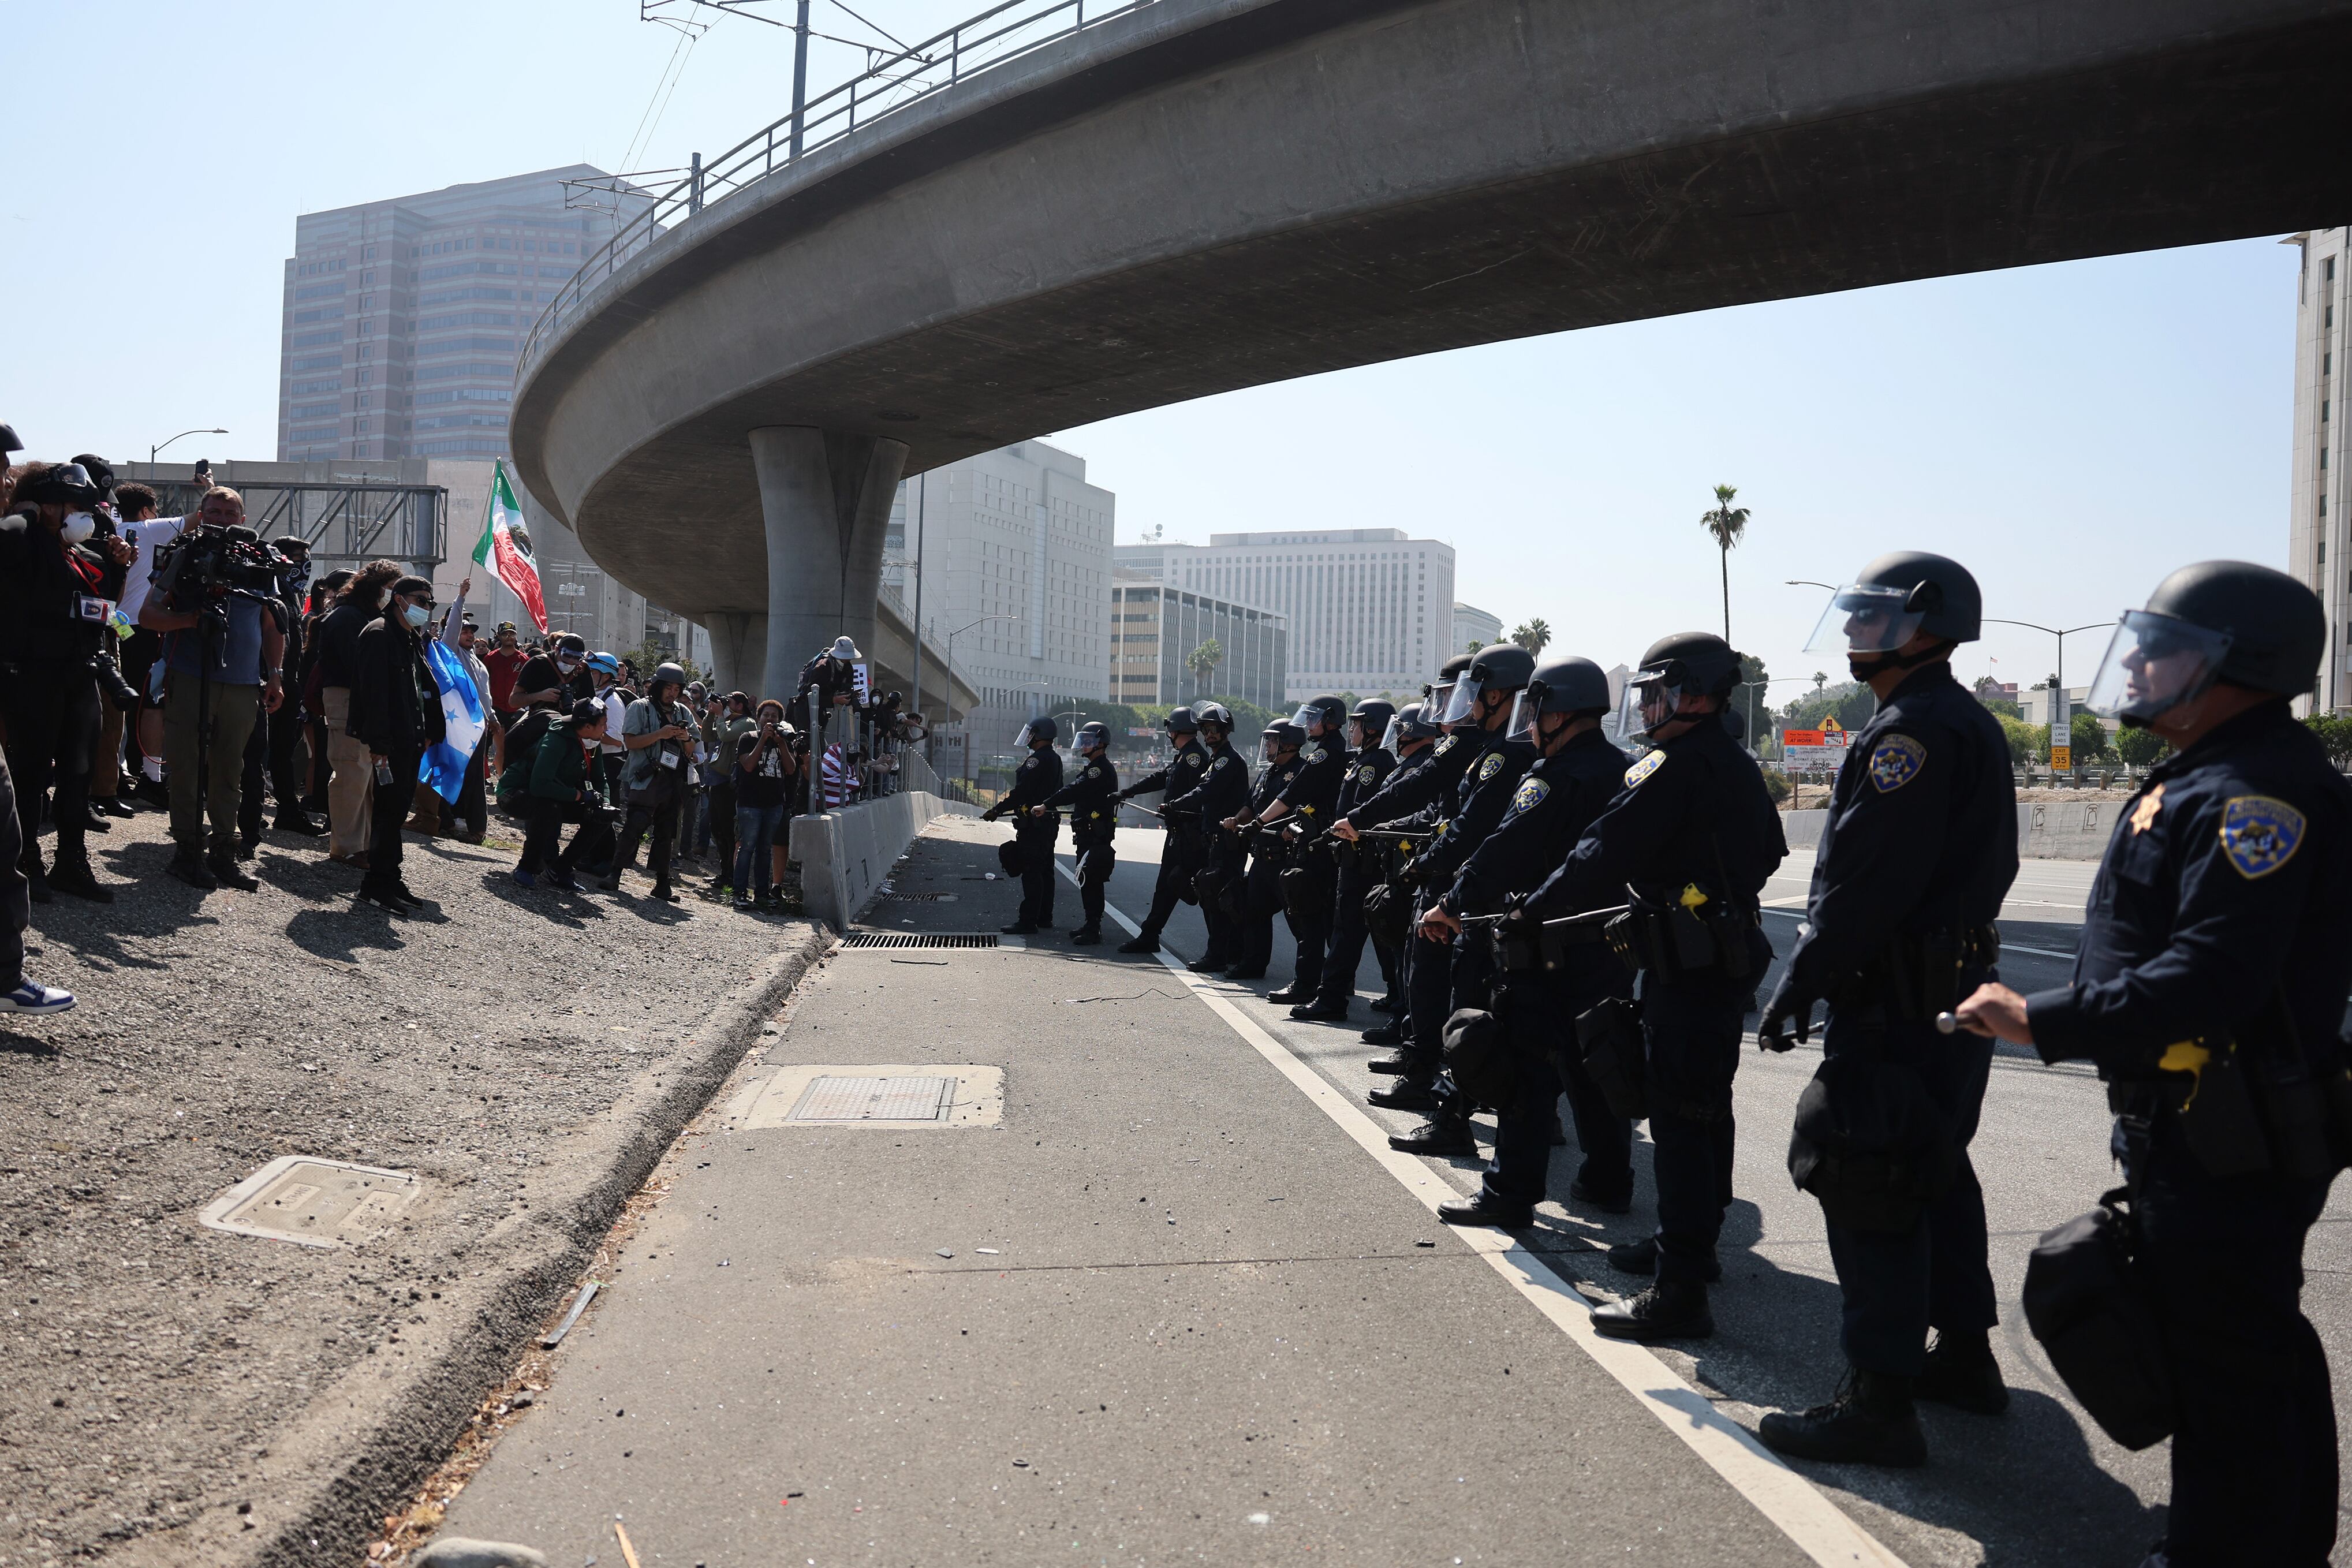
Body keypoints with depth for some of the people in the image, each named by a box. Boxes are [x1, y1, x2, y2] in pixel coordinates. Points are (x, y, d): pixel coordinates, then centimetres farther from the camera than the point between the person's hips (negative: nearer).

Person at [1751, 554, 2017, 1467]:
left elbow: (1863, 883, -23)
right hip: (1957, 987, 11)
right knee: (1937, 1172, 20)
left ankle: (1879, 1401, 0)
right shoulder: (1970, 725, 15)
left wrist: (1797, 987, -17)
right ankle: (1964, 1355, 33)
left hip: (1895, 1002, -11)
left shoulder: (1909, 731, -18)